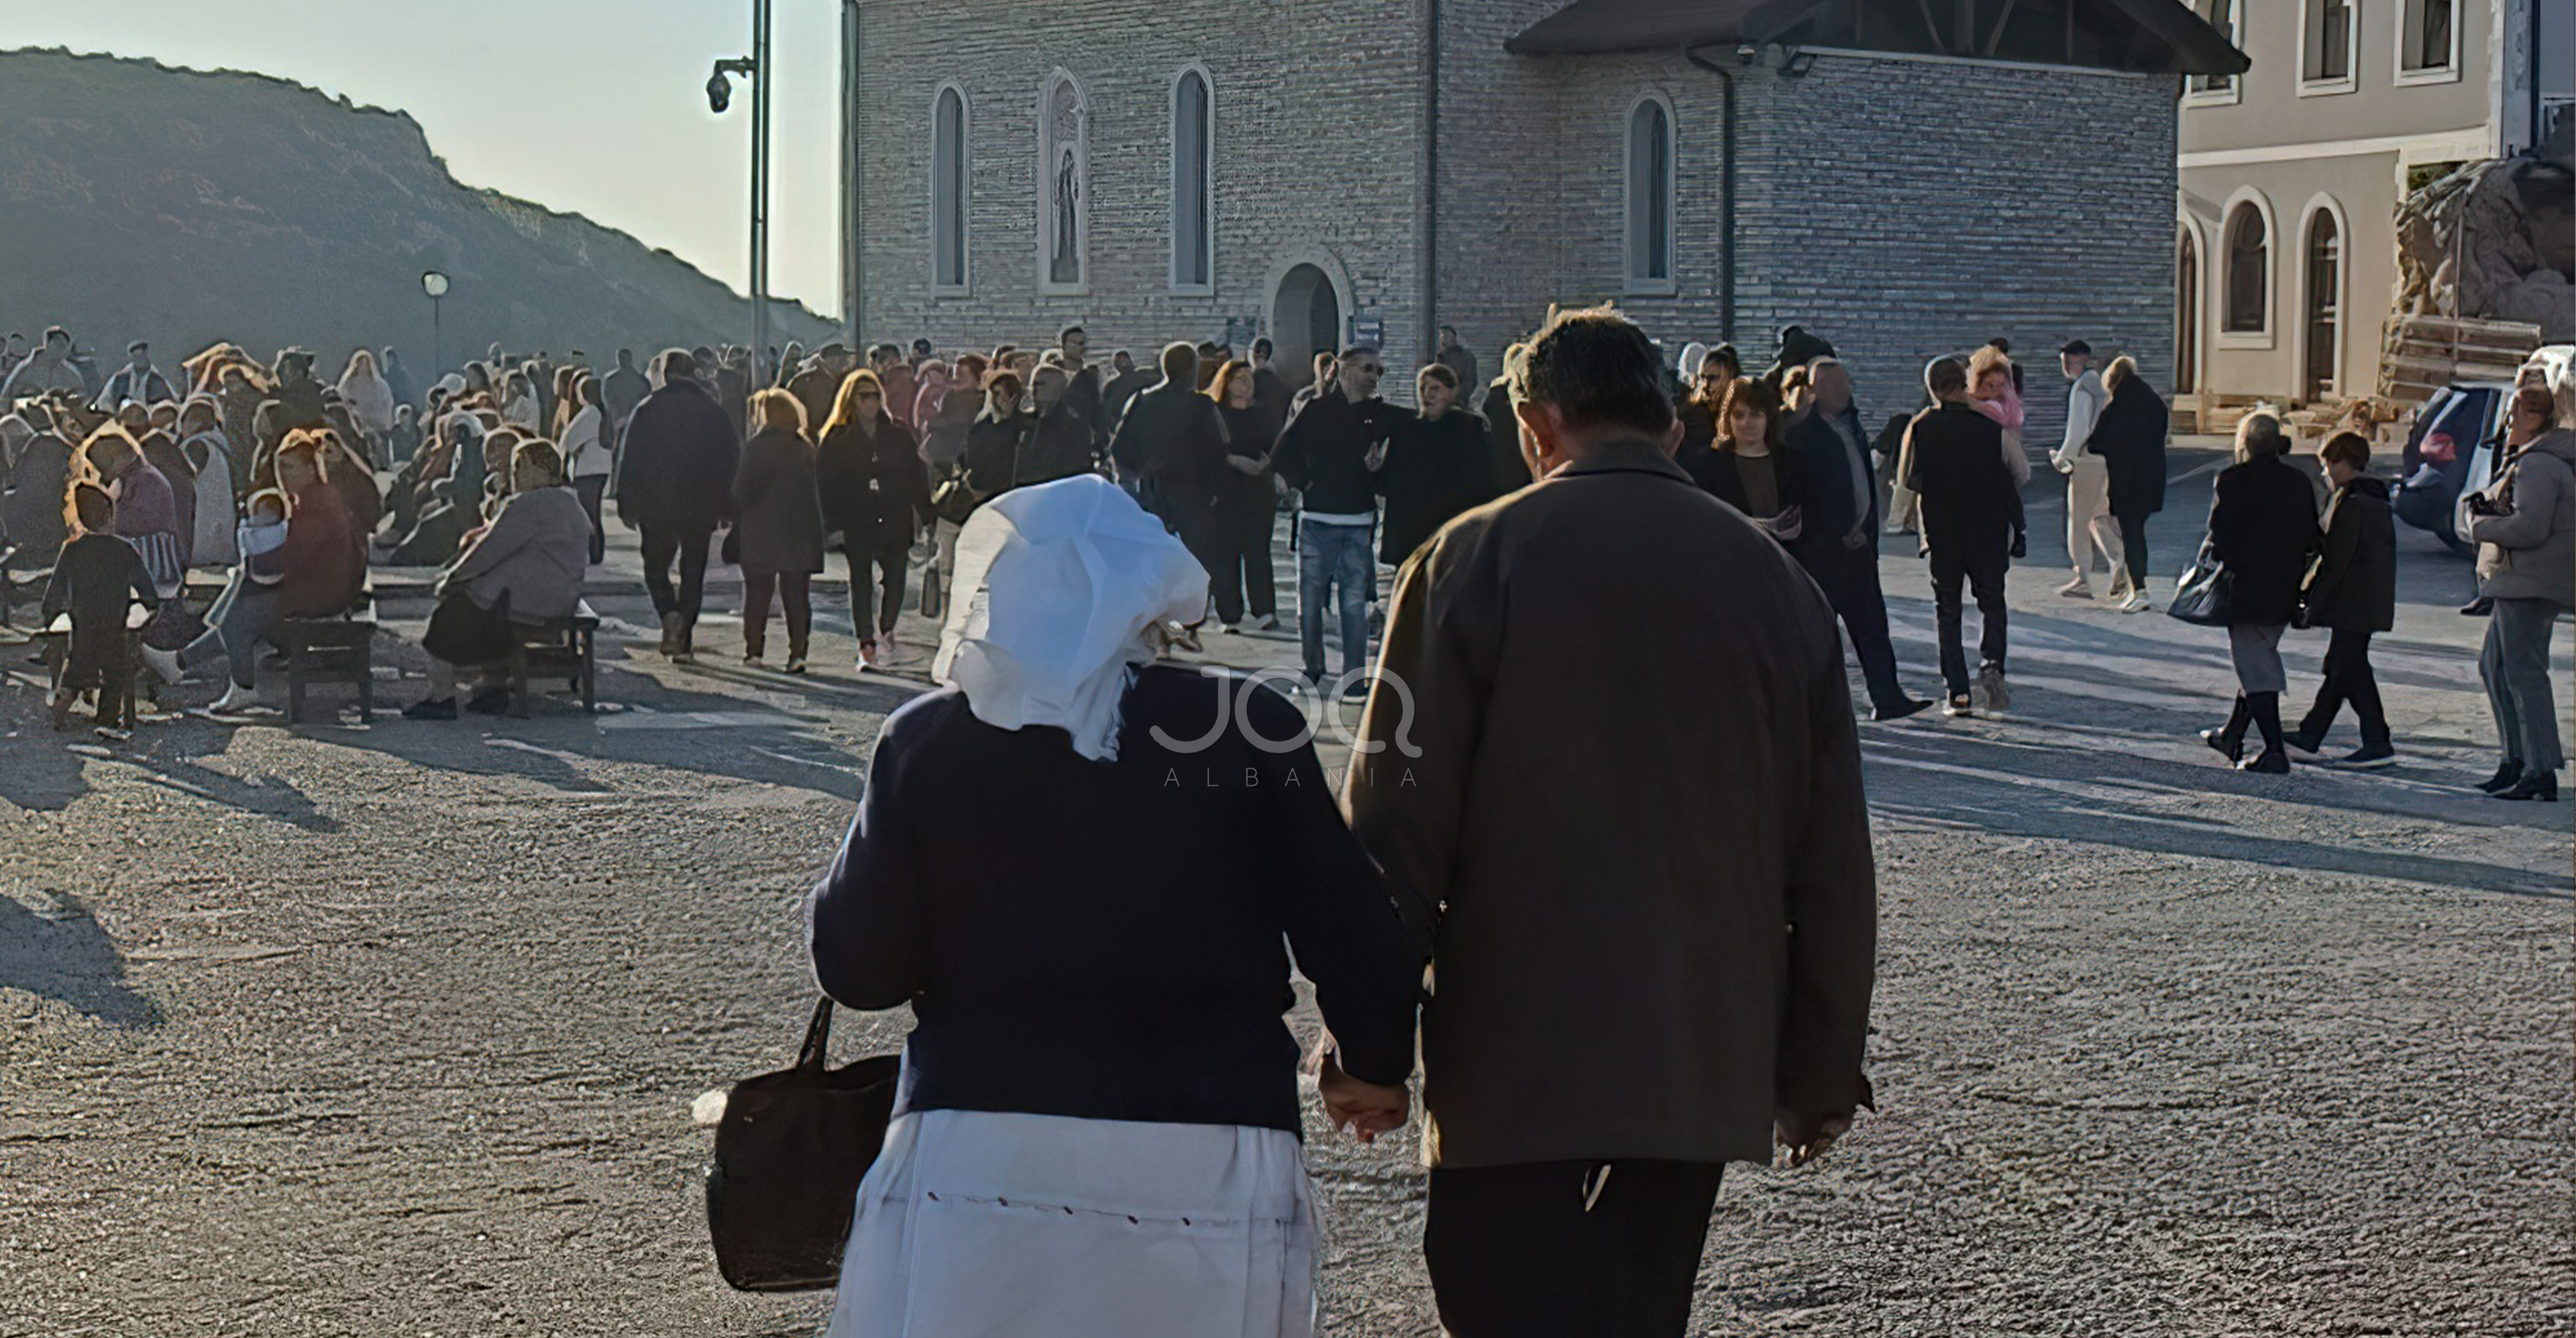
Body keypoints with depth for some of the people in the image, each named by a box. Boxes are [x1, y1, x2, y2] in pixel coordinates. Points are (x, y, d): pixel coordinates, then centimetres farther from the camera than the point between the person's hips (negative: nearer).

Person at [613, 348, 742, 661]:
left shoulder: (646, 410, -2)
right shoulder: (715, 412, 2)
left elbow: (628, 460, -1)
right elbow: (732, 461, 4)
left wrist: (627, 507, 5)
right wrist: (726, 509, 10)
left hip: (656, 507, -1)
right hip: (699, 507, 1)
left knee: (656, 568, 12)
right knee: (693, 571, 10)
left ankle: (671, 615, -16)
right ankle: (685, 639, 6)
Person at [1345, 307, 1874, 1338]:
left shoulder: (1474, 560, -6)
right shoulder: (1775, 581, 8)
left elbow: (1397, 827, -7)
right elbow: (1834, 863, 10)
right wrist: (1822, 1068, 18)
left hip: (1519, 1059, -5)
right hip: (1710, 1058, 5)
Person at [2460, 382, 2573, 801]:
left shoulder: (2538, 465, -16)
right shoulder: (2526, 460, 18)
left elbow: (2530, 527, -26)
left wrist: (2482, 526, -13)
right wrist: (2479, 507, 0)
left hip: (2531, 582, -11)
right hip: (2523, 582, 11)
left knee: (2523, 671, -11)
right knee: (2494, 665, 16)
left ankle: (2542, 772, -12)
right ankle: (2518, 759, 18)